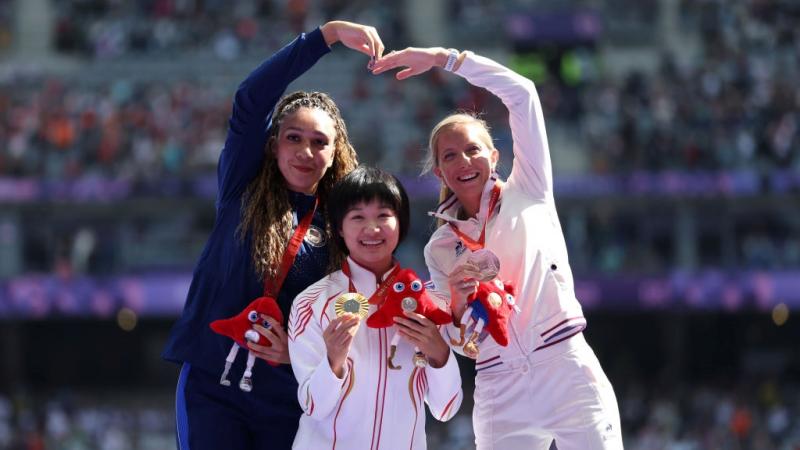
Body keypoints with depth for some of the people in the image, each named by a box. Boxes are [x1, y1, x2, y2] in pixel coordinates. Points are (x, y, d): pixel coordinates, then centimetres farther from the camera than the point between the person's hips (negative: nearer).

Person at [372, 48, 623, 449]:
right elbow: (459, 341, 10)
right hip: (500, 394, 2)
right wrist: (460, 302, -10)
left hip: (570, 375, -2)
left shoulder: (527, 195, 9)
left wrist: (443, 58, 1)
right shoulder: (439, 249, 14)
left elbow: (522, 94, 2)